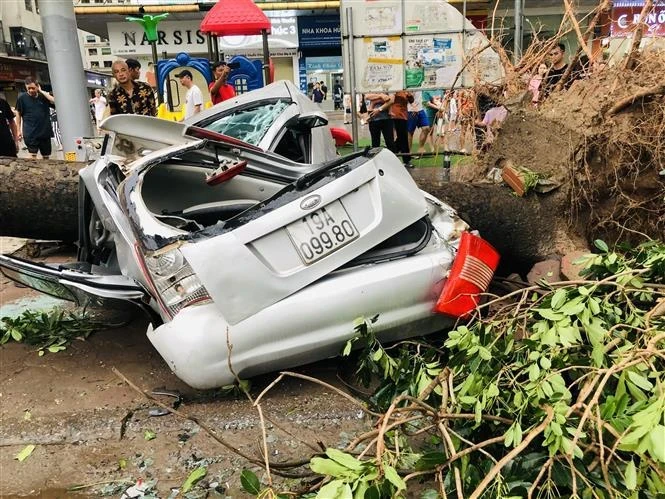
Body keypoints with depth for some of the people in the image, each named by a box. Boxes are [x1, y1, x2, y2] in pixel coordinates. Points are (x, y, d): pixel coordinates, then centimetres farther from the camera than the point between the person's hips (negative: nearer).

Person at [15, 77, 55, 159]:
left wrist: (41, 91, -7)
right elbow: (18, 114, 6)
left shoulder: (43, 97, 7)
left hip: (45, 132, 2)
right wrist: (19, 130, 3)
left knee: (46, 157, 9)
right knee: (33, 156, -10)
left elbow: (55, 101, -11)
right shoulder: (22, 98, 2)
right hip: (30, 133, -2)